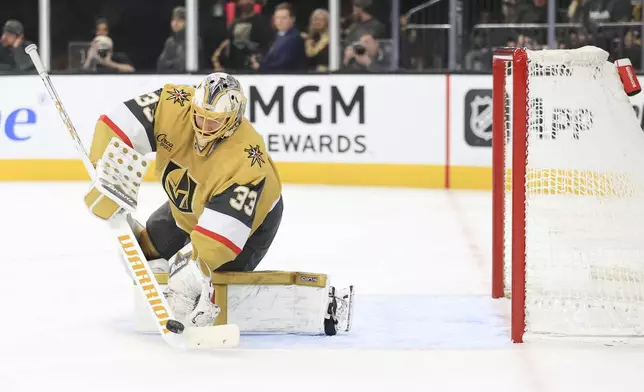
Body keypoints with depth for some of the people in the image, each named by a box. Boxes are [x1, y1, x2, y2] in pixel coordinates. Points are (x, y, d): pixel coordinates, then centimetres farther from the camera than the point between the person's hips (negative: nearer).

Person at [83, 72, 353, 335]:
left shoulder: (246, 161, -41)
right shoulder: (175, 107, -28)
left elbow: (225, 224, -43)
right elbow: (123, 123, -27)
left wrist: (196, 268, -47)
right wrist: (109, 183, -33)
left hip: (248, 218, -7)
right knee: (146, 248, 12)